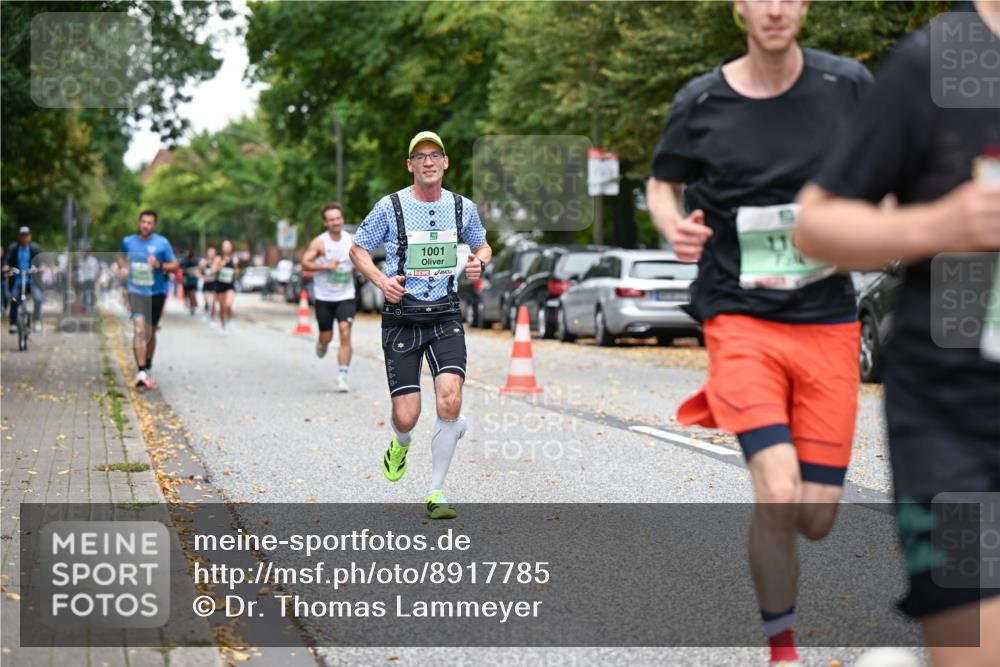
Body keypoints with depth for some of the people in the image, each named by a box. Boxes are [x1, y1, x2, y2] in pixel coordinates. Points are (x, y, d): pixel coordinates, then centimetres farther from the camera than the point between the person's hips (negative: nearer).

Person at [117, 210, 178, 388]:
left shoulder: (162, 243, -5)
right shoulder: (128, 241, 2)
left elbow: (175, 265, -3)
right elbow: (121, 255, 23)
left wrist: (159, 265, -20)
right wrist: (123, 267, 3)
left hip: (156, 292, 0)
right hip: (136, 291, 0)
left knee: (150, 332, 14)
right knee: (139, 329, -18)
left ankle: (148, 367, 35)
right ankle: (141, 371, -23)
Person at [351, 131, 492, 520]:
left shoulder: (463, 207, 4)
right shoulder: (389, 207, -4)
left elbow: (482, 245, 22)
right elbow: (357, 250, 7)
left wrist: (480, 261, -1)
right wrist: (380, 280, -11)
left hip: (445, 316, 2)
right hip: (401, 318, -2)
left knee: (449, 401, -17)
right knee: (406, 416, -6)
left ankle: (436, 492, 0)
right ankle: (400, 444, 35)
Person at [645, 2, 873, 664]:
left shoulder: (848, 85, -1)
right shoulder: (700, 103, -3)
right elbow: (662, 183, 14)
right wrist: (675, 226, -8)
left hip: (829, 322, 2)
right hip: (742, 320, -2)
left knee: (817, 520, 2)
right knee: (780, 495, -21)